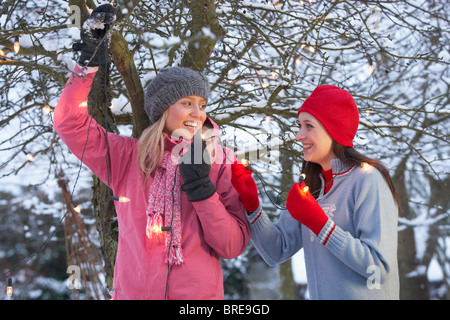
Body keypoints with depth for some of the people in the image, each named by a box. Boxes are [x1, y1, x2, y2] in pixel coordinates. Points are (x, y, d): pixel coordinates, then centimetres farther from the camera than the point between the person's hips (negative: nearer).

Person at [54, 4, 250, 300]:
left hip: (200, 293, -1)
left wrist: (201, 187, -21)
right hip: (132, 291, 1)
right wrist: (89, 60, -13)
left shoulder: (220, 164, -6)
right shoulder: (128, 157, -2)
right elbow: (70, 122, -7)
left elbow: (234, 247, -10)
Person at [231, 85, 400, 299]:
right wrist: (250, 202, -11)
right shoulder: (311, 184, 5)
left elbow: (380, 267, -21)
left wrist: (317, 221, -24)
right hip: (321, 295, 6)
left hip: (365, 295, -6)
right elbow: (277, 252, 1)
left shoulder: (367, 180, -15)